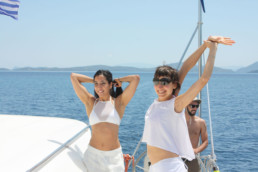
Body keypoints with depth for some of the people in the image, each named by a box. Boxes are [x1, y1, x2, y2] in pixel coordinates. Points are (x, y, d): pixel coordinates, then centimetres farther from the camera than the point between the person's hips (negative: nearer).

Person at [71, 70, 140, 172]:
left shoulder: (119, 102, 1)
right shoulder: (90, 102, 4)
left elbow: (136, 78, -6)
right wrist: (94, 81, 12)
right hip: (93, 154, 1)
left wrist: (117, 80, 8)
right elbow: (73, 76, 5)